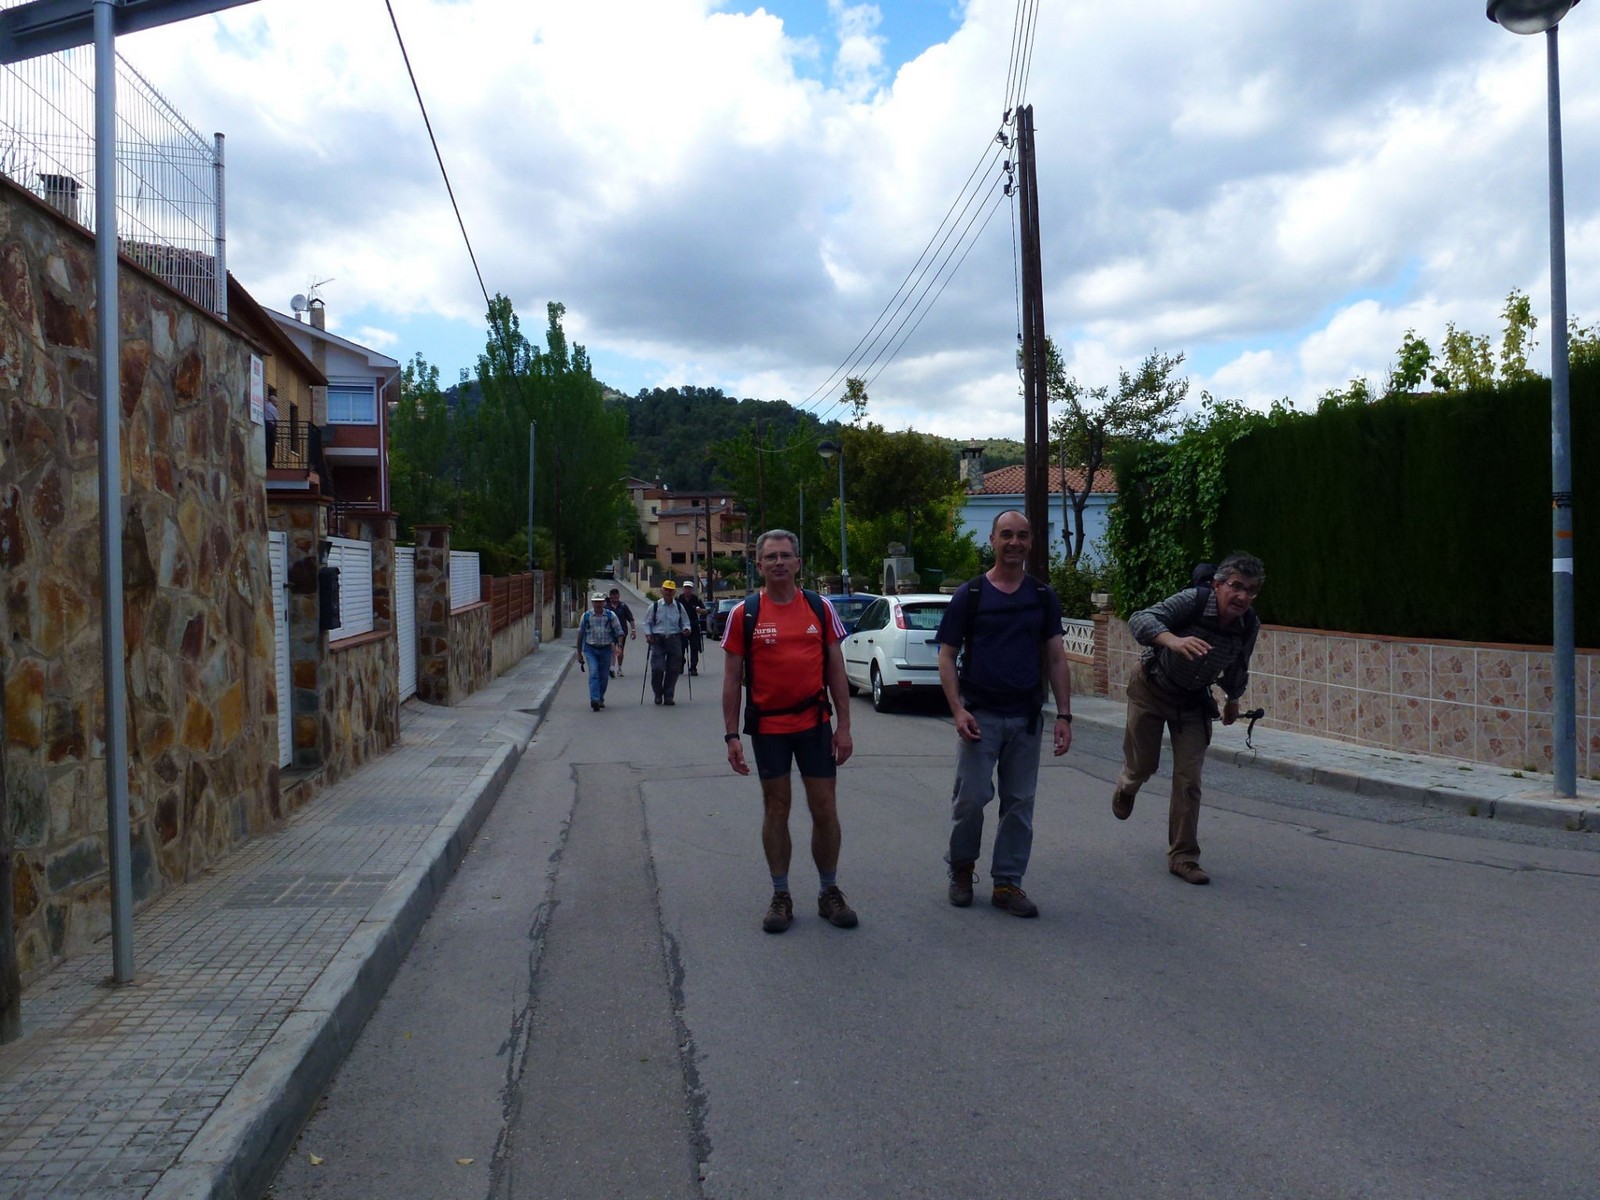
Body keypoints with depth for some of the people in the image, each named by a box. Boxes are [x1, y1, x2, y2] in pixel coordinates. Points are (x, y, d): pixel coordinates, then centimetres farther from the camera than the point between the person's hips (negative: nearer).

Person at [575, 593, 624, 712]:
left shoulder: (611, 615, 0)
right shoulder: (586, 616, 1)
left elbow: (619, 632, 1)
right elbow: (580, 635, 9)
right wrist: (579, 653, 10)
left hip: (605, 649, 1)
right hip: (590, 649, -1)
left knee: (604, 676, 7)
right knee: (593, 673, -16)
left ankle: (600, 699, 26)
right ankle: (594, 700, -22)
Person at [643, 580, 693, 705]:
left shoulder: (679, 607, 8)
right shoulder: (655, 606, 4)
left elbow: (685, 622, 13)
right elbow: (647, 622, 10)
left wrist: (686, 629, -8)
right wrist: (648, 634, -5)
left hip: (674, 640, 2)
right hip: (658, 640, -2)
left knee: (673, 669, 1)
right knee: (657, 668, -9)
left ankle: (668, 696, 12)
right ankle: (658, 694, 12)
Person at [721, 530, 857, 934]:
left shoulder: (820, 608, 3)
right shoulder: (744, 614, -2)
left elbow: (836, 670, 5)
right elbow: (732, 679, 1)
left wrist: (844, 726, 1)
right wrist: (731, 735, -4)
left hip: (815, 723, 1)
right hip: (768, 727, -1)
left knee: (825, 809, 5)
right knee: (776, 809, 8)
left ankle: (829, 893, 21)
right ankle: (780, 896, 20)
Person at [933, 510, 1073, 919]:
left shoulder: (1043, 596, 7)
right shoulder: (969, 595, 0)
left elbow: (1055, 659, 8)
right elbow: (947, 656, -1)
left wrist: (1064, 714, 0)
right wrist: (958, 709, -13)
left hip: (1027, 717, 3)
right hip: (979, 714, -3)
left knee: (1019, 802, 6)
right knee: (971, 797, -3)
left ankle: (1007, 882, 17)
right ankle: (961, 868, 21)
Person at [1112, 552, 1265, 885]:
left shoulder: (1250, 626, -15)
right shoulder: (1193, 601, -30)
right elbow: (1140, 620, -44)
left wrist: (1233, 700, 21)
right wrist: (1174, 641, -62)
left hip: (1193, 701, 3)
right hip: (1152, 688, -3)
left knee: (1189, 780, -4)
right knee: (1143, 766, 7)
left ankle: (1183, 857, 8)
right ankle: (1125, 787, 46)